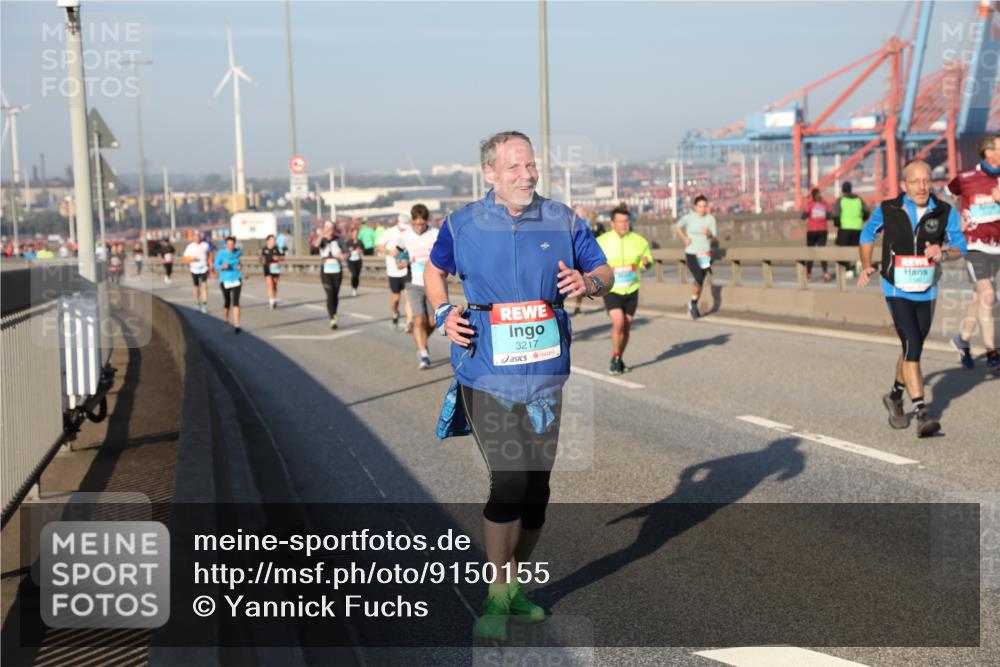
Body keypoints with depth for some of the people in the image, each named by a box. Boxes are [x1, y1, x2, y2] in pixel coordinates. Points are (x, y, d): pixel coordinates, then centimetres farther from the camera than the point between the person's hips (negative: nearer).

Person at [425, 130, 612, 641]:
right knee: (509, 481, -13)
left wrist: (587, 283, -13)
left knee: (536, 488, 8)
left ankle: (513, 585, 27)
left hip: (544, 374, 3)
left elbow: (604, 273, 10)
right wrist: (442, 312, -1)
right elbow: (434, 270, 18)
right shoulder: (462, 225, 1)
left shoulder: (562, 221, 4)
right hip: (487, 374, -3)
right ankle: (497, 597, 2)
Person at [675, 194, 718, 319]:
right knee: (699, 280, -18)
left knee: (700, 282, 10)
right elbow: (678, 228, 10)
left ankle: (693, 307, 29)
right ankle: (692, 303, 6)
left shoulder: (710, 218, -3)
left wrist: (709, 234, -22)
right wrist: (684, 239, -4)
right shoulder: (688, 217, -8)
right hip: (691, 254, -3)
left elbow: (714, 238, -2)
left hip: (705, 254, 3)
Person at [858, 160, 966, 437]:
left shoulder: (945, 213, -5)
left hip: (926, 292, 3)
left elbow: (960, 246, 4)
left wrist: (943, 253, -19)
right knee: (912, 347, -16)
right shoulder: (887, 210, -7)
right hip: (897, 291, -3)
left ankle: (895, 396, 41)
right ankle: (922, 413, -20)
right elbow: (867, 234, 11)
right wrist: (866, 266, -1)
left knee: (913, 349, 16)